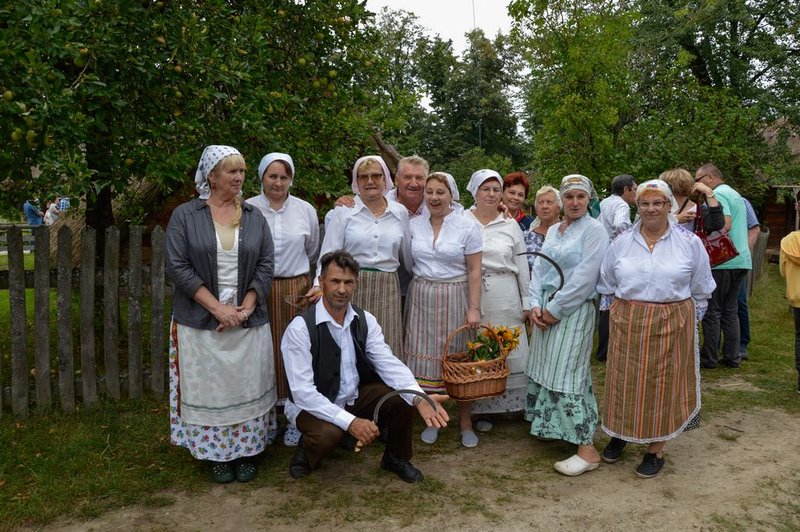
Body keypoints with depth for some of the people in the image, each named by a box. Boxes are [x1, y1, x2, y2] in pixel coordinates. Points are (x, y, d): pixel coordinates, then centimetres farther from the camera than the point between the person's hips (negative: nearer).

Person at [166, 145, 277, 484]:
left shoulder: (254, 217, 6)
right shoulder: (185, 216, -1)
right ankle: (217, 455, 21)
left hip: (249, 321, 2)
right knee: (209, 388, 6)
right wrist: (218, 308, -14)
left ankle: (245, 453, 21)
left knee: (247, 386, 7)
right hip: (202, 322, -2)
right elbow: (178, 266, -8)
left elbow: (266, 266, 2)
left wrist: (245, 308, -10)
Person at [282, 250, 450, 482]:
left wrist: (420, 398, -34)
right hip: (313, 405, -5)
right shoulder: (300, 328, -23)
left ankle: (395, 457, 12)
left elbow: (389, 364, -15)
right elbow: (302, 391, -26)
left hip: (355, 396, 5)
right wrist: (350, 421, -34)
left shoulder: (365, 320, -6)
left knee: (403, 397, -16)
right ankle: (306, 450, 2)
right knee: (328, 433, -36)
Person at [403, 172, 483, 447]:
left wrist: (474, 308, -9)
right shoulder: (414, 225, 4)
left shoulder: (467, 227, -4)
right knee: (425, 356, 4)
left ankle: (465, 421, 19)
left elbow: (474, 271, -4)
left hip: (455, 298, -2)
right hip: (421, 298, 2)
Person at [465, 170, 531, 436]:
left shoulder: (511, 225, 8)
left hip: (505, 296, 2)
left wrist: (527, 302, 8)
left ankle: (509, 401, 21)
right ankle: (480, 410, 16)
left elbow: (522, 266, 10)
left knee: (508, 350, 4)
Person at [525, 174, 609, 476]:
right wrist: (536, 304, -3)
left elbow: (584, 277, -16)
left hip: (574, 310, -7)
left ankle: (588, 450, -3)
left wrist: (555, 309, -15)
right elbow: (539, 268, 11)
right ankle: (552, 426, 30)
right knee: (545, 368, 12)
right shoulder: (553, 230, 14)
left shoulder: (594, 230, -9)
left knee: (567, 373, -9)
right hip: (547, 309, 7)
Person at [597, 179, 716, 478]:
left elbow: (700, 291, 7)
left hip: (670, 326, -1)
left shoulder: (690, 243, -1)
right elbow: (606, 285, 13)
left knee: (663, 384, 6)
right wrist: (624, 309, 10)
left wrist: (684, 318, 4)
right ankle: (620, 434, 30)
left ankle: (656, 449, 21)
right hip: (627, 324, 2)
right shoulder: (621, 243, 3)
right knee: (625, 382, 8)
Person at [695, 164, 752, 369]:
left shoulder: (717, 194, -9)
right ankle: (732, 357, 16)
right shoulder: (735, 194, 20)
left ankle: (709, 358, 5)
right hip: (741, 260, 9)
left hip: (722, 261, -9)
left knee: (712, 310, -1)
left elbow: (725, 225, -22)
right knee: (730, 309, 14)